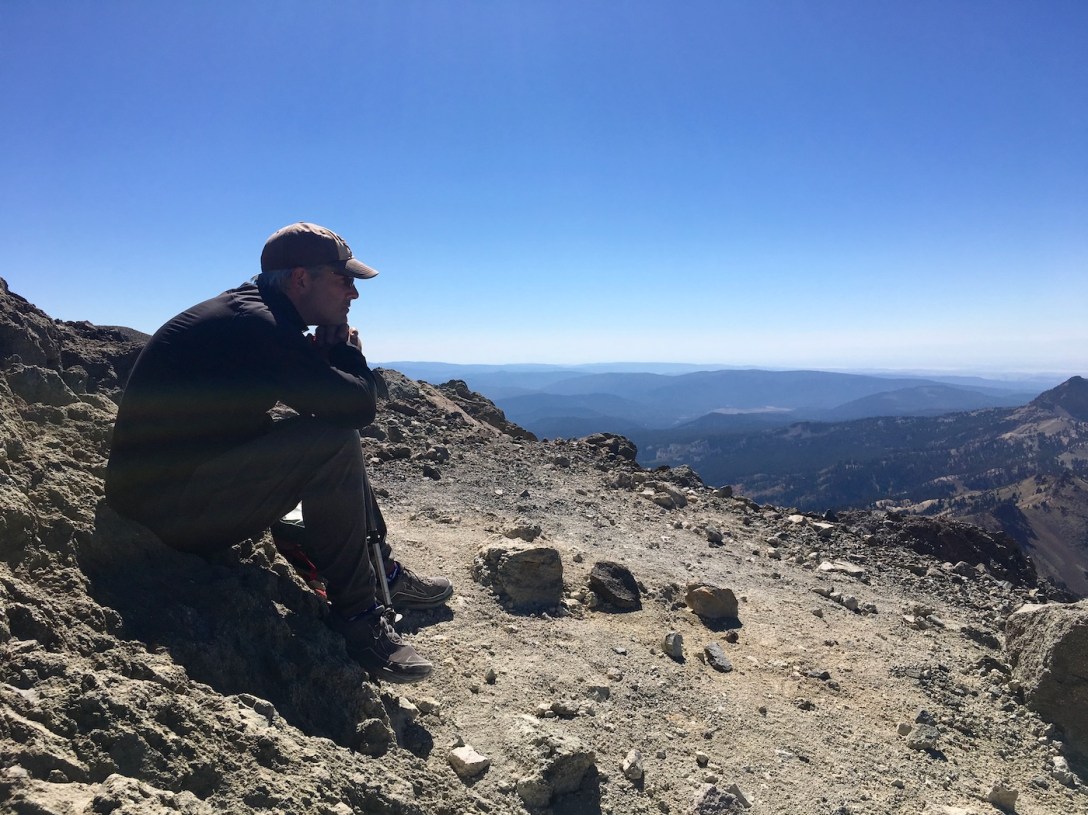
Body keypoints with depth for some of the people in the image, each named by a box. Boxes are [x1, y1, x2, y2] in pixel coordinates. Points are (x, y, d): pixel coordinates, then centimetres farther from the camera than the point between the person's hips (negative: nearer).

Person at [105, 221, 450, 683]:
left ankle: (382, 572, 17)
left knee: (337, 437, 12)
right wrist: (345, 352, -7)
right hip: (164, 502, -10)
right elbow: (358, 406, -26)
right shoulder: (257, 325, -23)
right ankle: (357, 615, -13)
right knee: (333, 442, -23)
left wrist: (334, 352, -7)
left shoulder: (243, 310, 9)